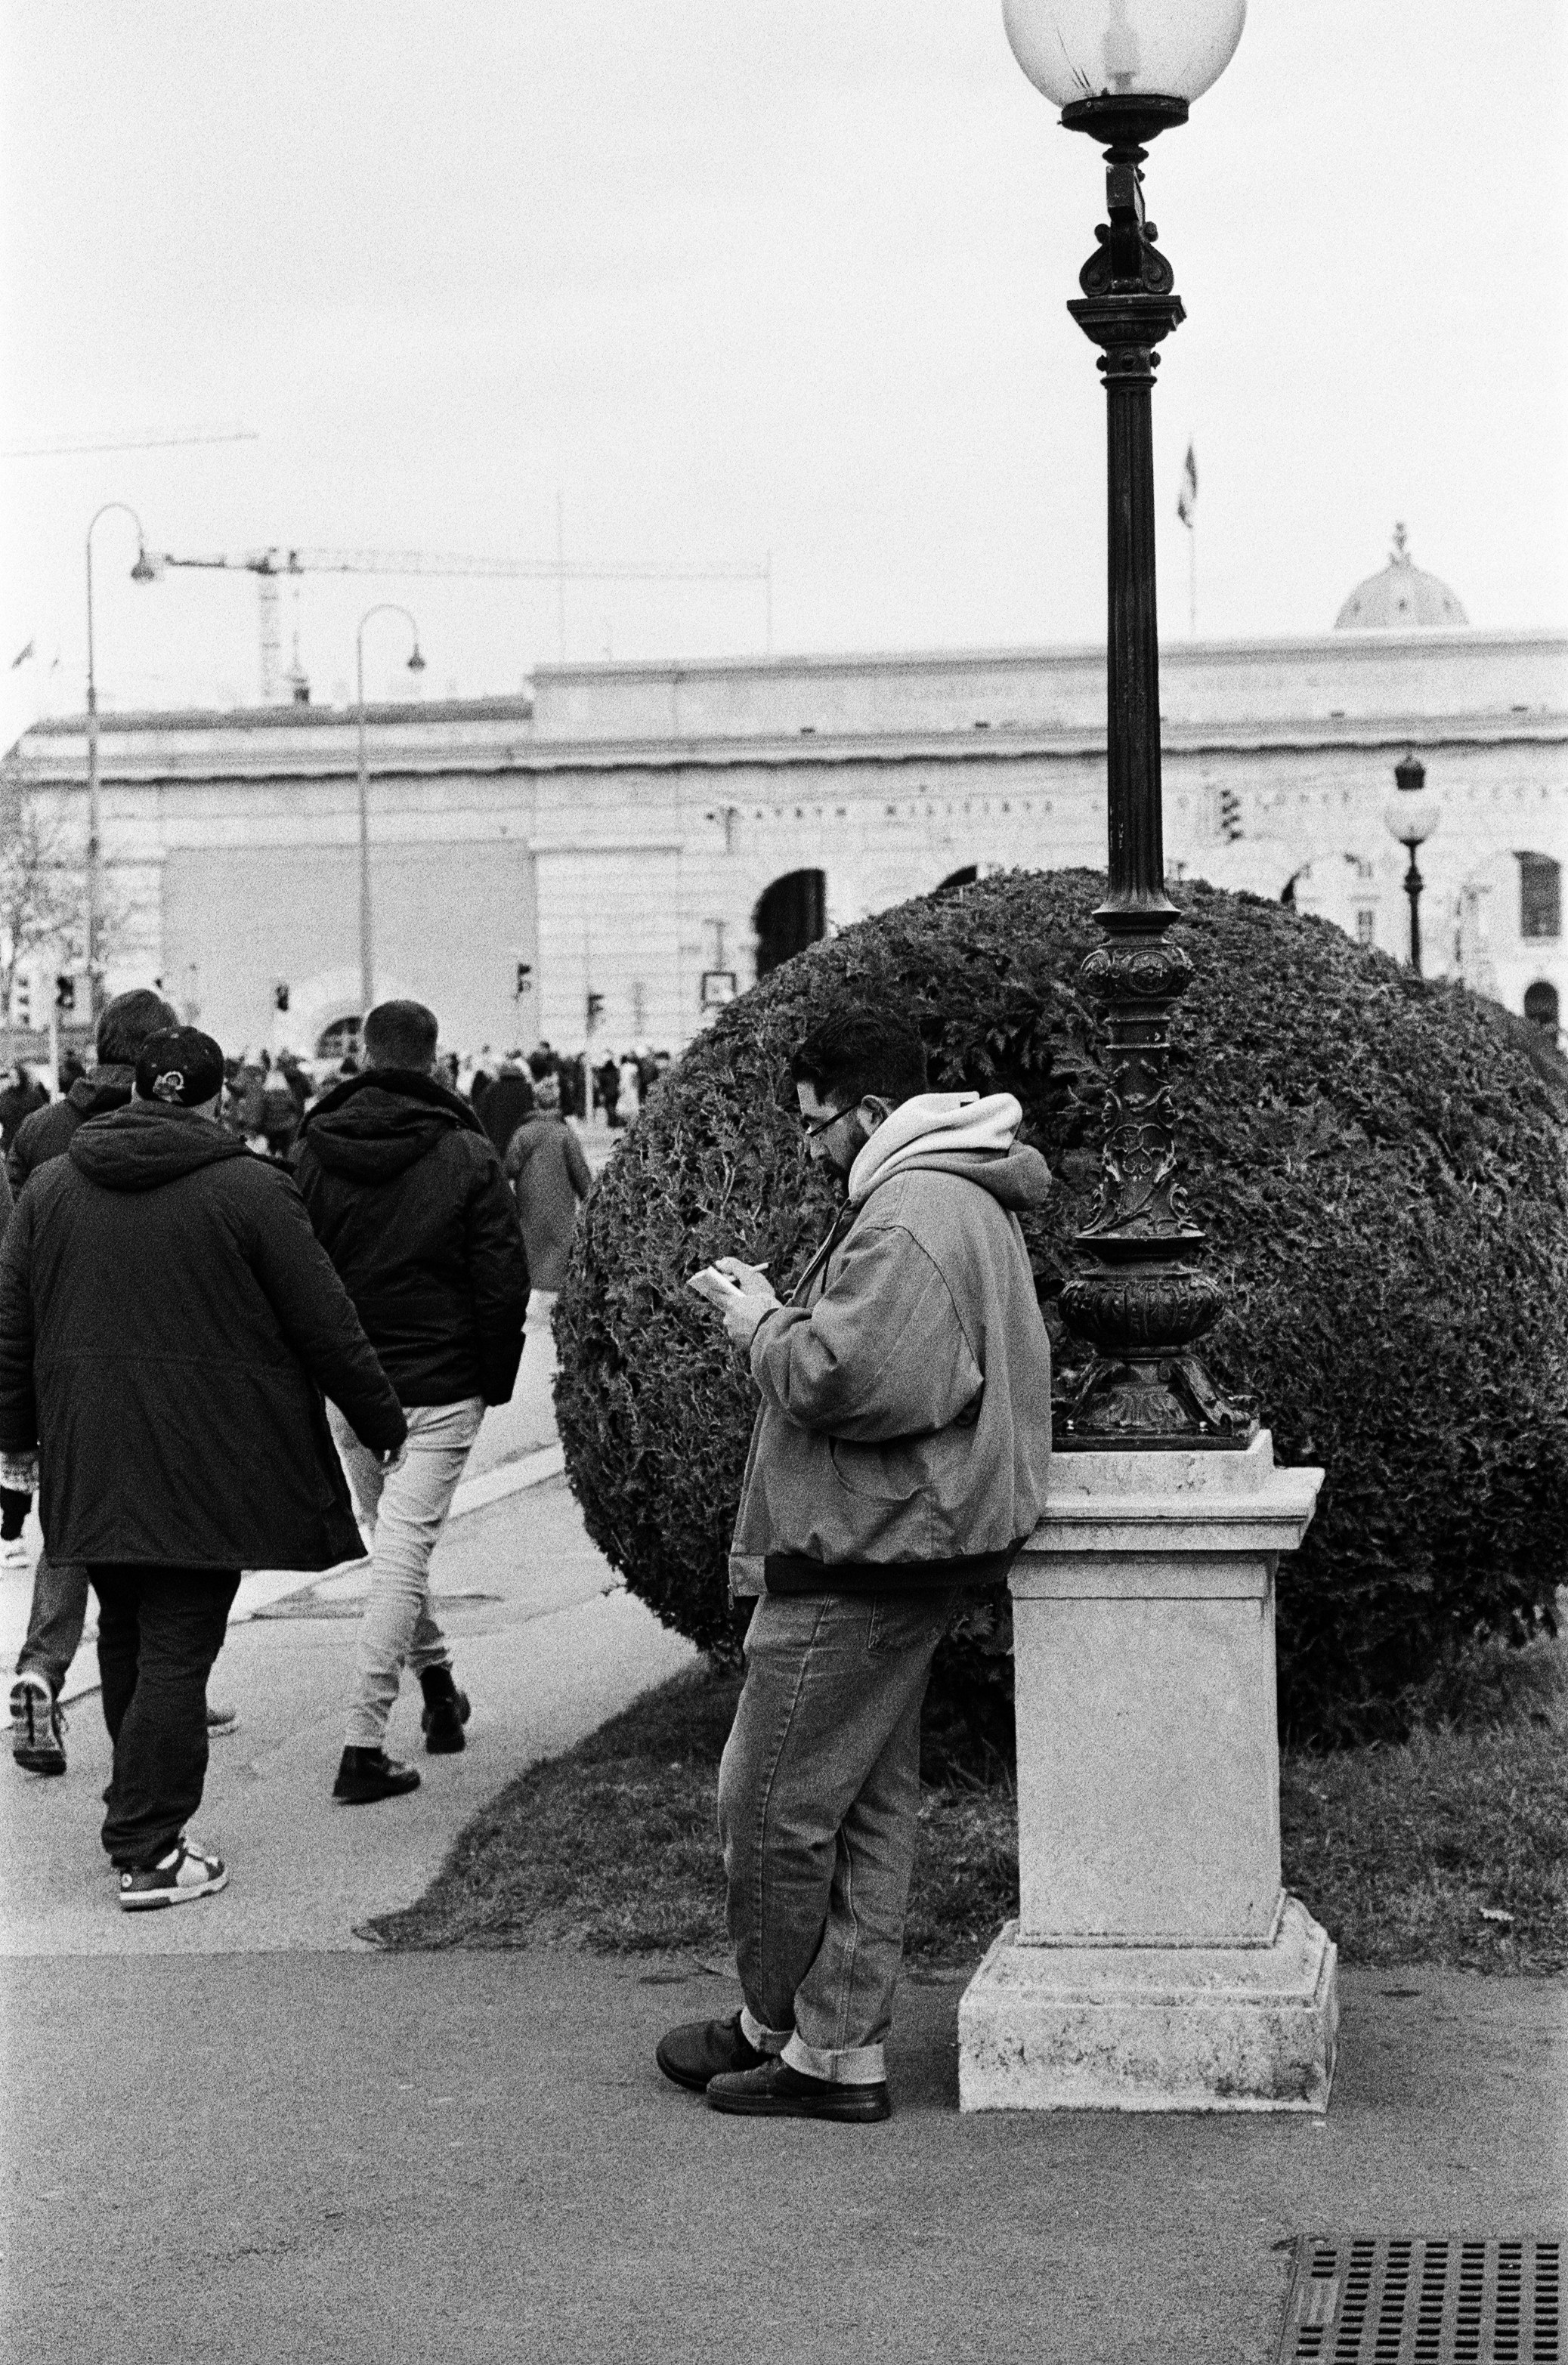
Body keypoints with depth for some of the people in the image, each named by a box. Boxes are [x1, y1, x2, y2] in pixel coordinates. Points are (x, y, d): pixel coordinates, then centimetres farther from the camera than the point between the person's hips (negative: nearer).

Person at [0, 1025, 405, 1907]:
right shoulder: (251, 1190, -8)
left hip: (92, 1461, 5)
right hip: (206, 1463, -5)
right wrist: (383, 1422, 6)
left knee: (126, 1636, 18)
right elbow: (326, 1326, -5)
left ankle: (142, 1814, 29)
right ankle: (149, 1851, -4)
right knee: (180, 1647, -3)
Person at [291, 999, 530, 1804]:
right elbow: (504, 1280, -7)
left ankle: (436, 1678, 37)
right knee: (403, 1551, -3)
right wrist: (495, 1380, 5)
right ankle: (364, 1749, -7)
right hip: (438, 1388, -3)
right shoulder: (468, 1155, -8)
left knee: (391, 1538, 22)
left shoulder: (312, 1151, 0)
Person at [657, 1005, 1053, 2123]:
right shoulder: (964, 1199, 16)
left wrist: (765, 1326, -10)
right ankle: (841, 2053, 18)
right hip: (899, 1551, 11)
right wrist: (779, 1308, 9)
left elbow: (839, 1379, -27)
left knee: (774, 1802, 1)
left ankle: (779, 2030, 15)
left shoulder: (907, 1222, -20)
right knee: (870, 1802, 12)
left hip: (859, 1561, -11)